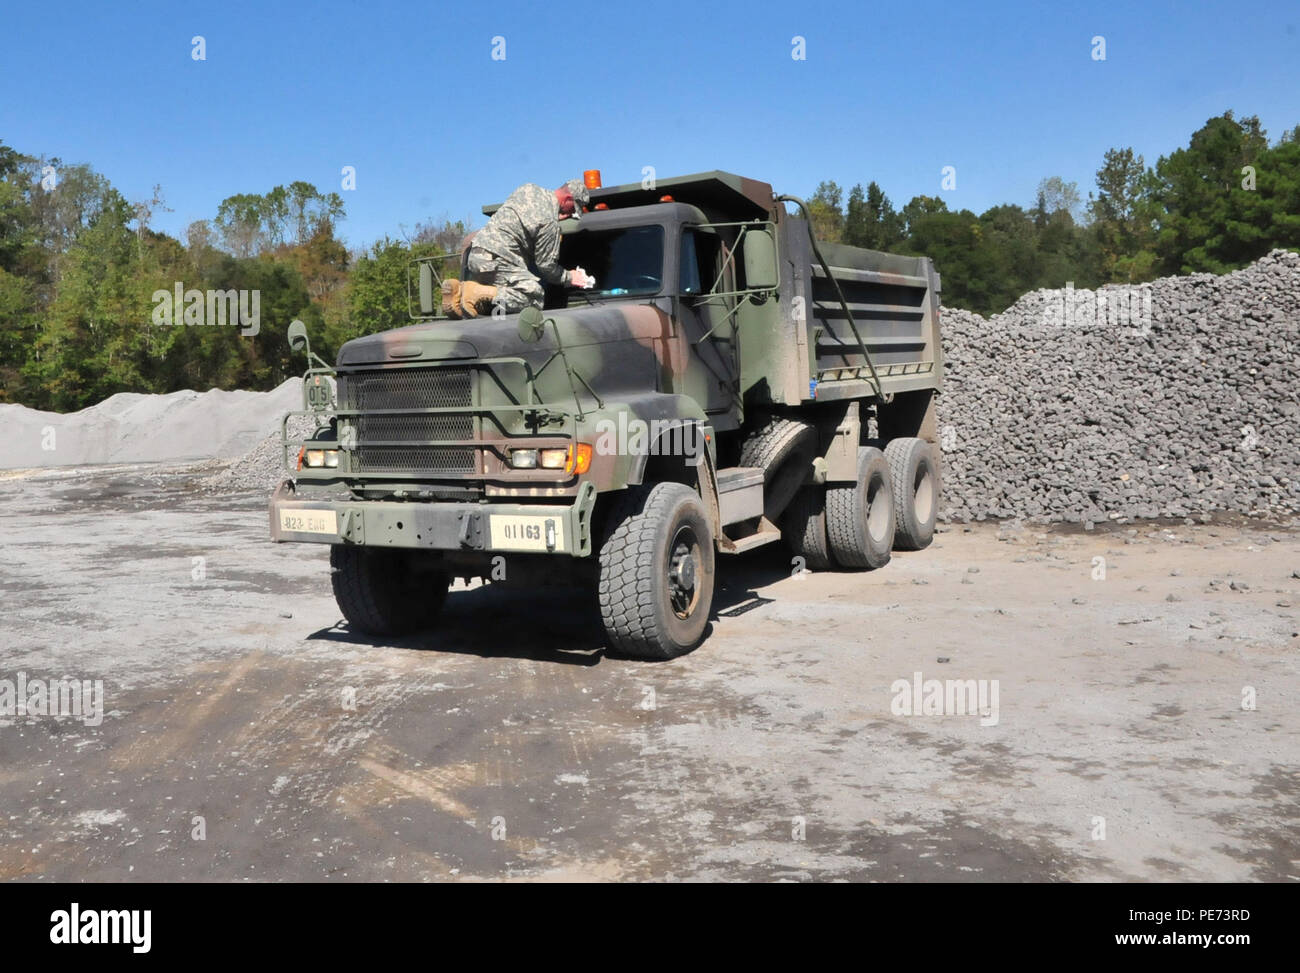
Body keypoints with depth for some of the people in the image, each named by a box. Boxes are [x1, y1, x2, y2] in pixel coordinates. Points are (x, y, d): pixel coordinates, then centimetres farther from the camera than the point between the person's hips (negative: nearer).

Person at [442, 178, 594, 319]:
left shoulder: (528, 188, 13)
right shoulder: (550, 222, -11)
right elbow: (546, 265, -6)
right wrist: (569, 277, 11)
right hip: (496, 260, -9)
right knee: (536, 296, -13)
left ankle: (459, 290, -4)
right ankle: (481, 294, -23)